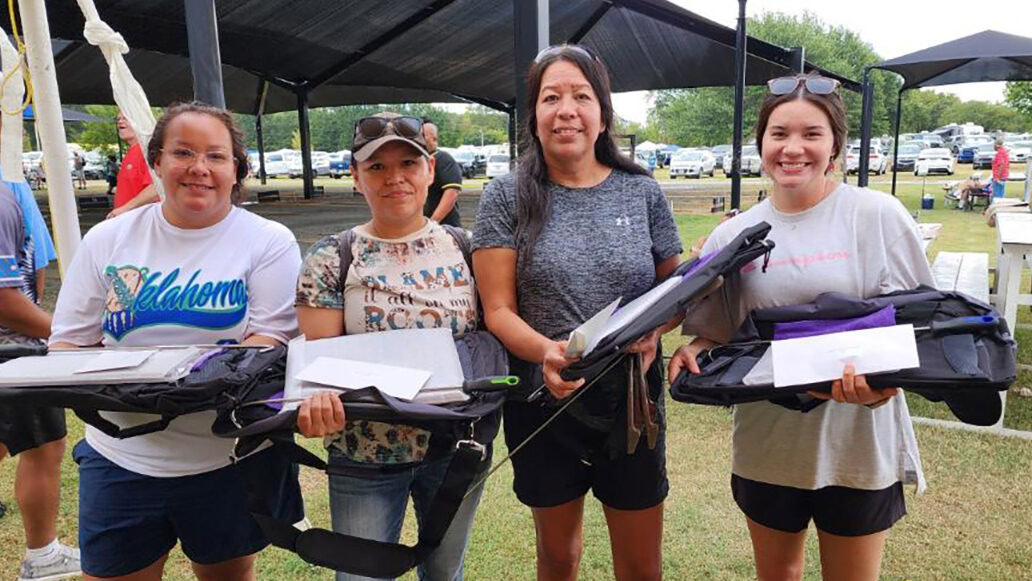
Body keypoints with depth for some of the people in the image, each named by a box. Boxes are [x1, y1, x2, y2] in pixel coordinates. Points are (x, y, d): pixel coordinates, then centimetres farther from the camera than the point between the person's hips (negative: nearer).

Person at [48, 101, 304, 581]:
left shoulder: (269, 241, -5)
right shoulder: (107, 240, 4)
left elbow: (272, 339, -12)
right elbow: (70, 341, 6)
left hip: (233, 456, -2)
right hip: (121, 457, 2)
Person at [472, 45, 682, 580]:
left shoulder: (643, 193, 0)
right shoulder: (507, 198, -5)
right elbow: (497, 311, -7)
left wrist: (652, 332, -14)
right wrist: (545, 351, -26)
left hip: (632, 402, 1)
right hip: (544, 404, -1)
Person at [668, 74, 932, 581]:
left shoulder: (878, 215, -7)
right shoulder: (733, 234, 1)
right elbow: (719, 334, 7)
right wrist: (694, 350, -15)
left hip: (857, 444, -2)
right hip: (767, 445, 2)